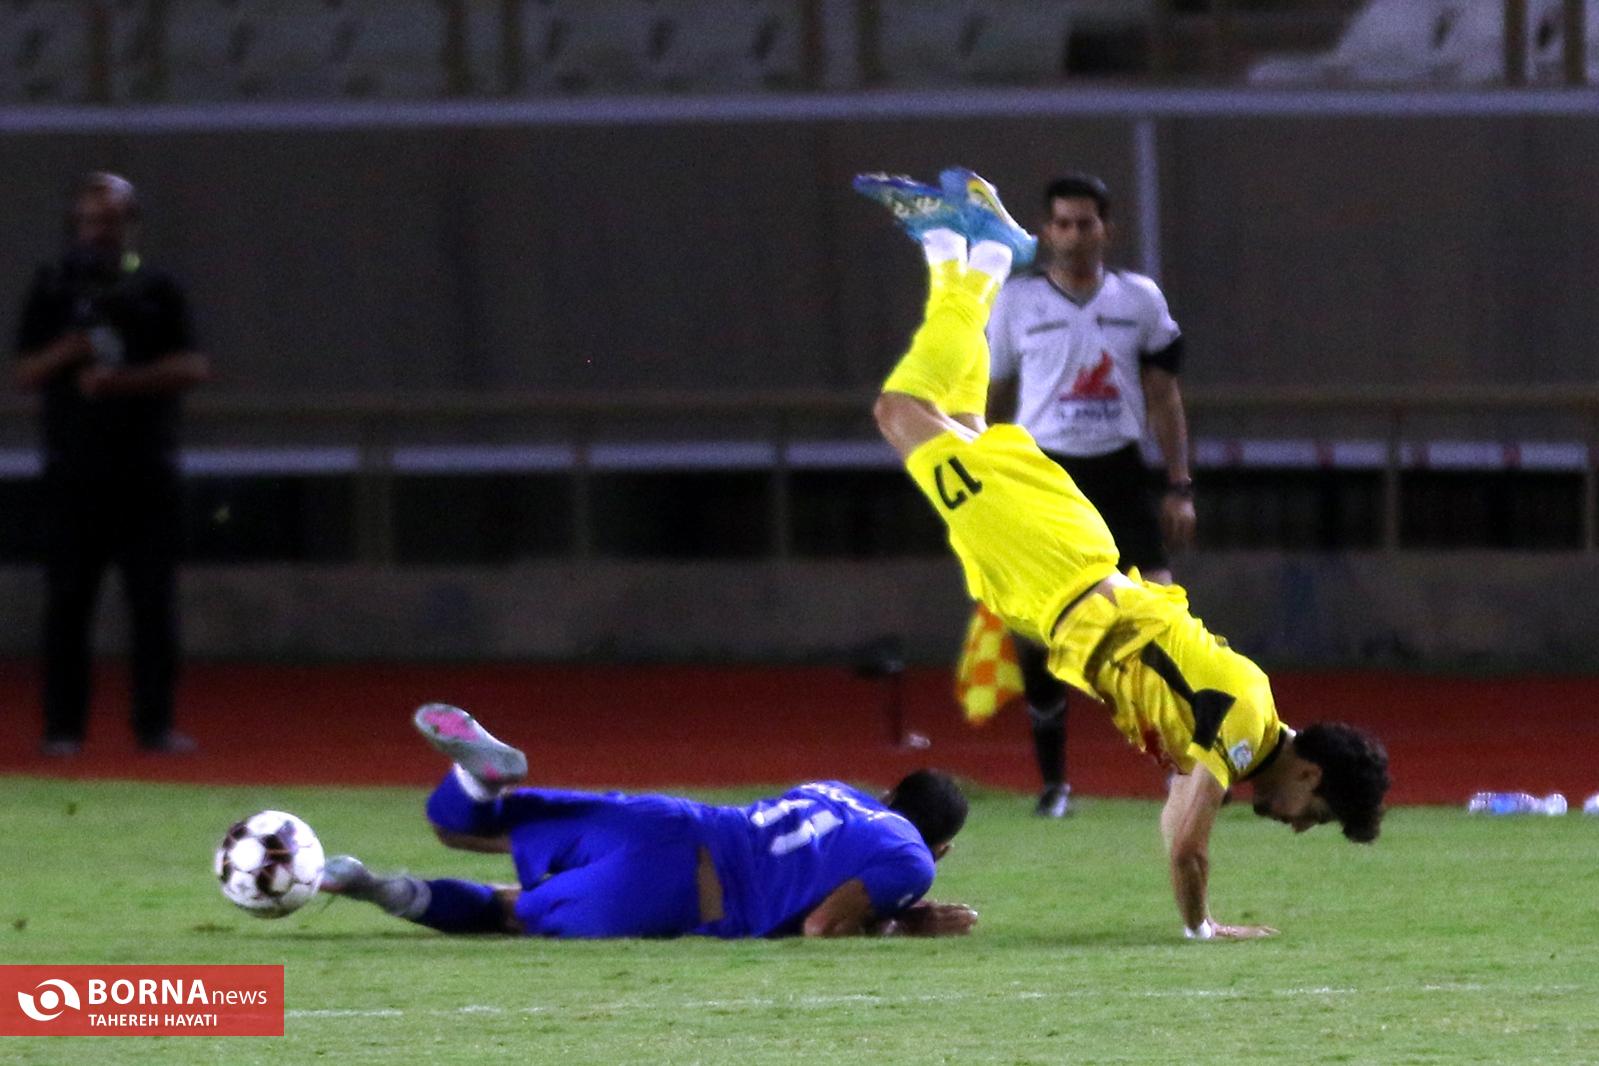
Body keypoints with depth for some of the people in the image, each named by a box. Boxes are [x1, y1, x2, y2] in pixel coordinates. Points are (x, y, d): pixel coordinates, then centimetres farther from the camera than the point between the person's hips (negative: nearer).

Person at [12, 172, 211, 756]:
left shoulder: (157, 288, 9)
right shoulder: (53, 288, 9)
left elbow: (192, 367, 0)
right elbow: (26, 373, 4)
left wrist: (121, 379, -13)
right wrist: (71, 351, -15)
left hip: (146, 469, 0)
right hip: (74, 468, 0)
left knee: (153, 598, -2)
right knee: (67, 599, -2)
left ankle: (155, 723, 2)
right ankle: (62, 725, 2)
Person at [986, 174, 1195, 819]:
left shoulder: (1141, 300, 6)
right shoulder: (1016, 302, 3)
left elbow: (1164, 396, 10)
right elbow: (990, 402, 8)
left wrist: (1179, 486, 4)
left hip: (1118, 473, 1)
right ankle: (1053, 781, 8)